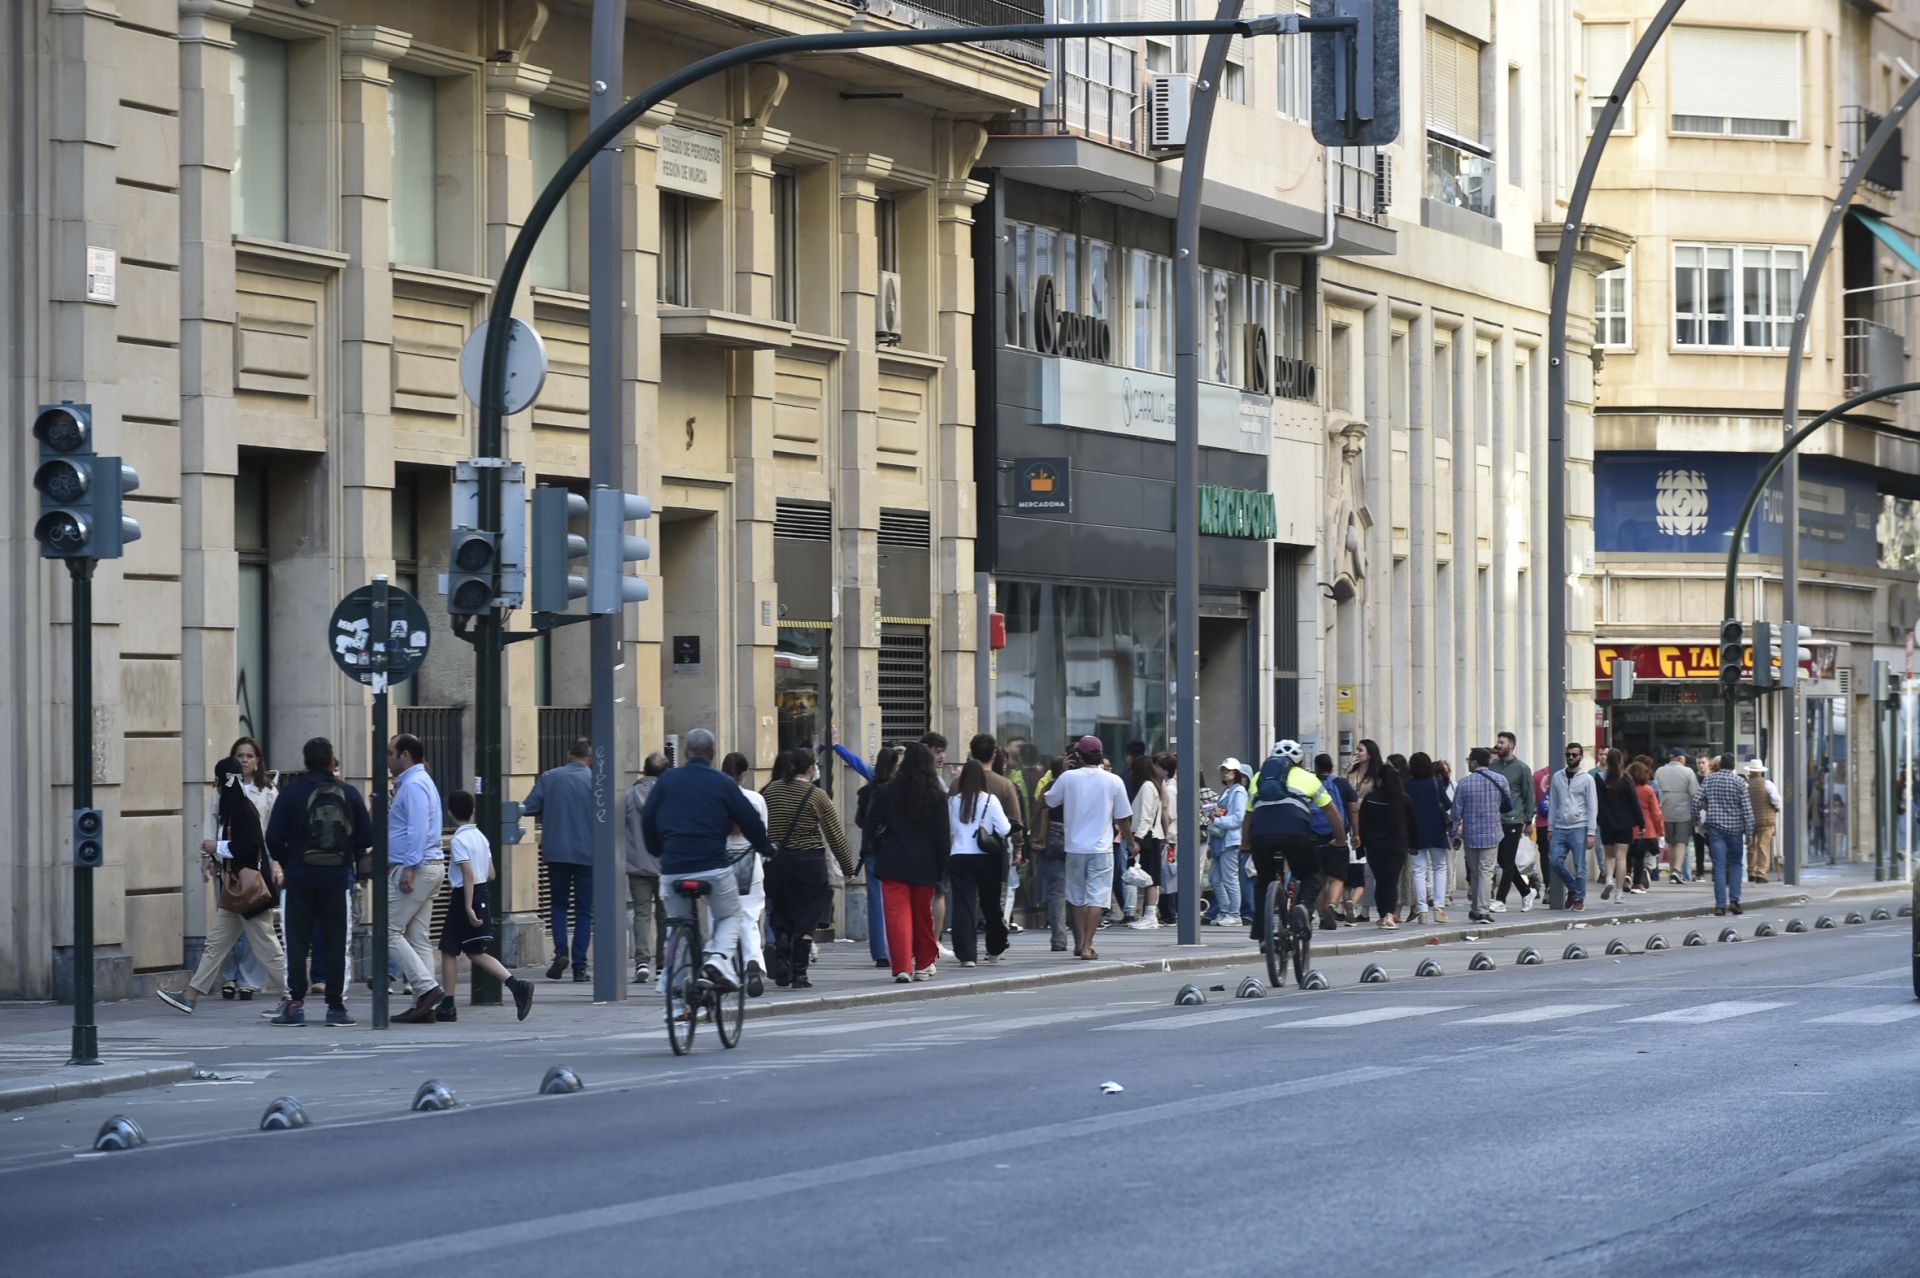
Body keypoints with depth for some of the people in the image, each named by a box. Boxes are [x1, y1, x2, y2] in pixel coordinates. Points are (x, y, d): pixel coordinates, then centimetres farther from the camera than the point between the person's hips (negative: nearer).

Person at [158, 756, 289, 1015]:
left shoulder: (244, 809, -16)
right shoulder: (232, 808, 14)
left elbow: (252, 845, -25)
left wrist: (218, 847, -15)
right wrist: (214, 859, 12)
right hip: (234, 888, 10)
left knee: (266, 945, -5)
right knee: (215, 943, 11)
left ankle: (290, 998, 1)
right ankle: (190, 996, 13)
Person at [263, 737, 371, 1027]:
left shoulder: (291, 793, -3)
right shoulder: (348, 793, 1)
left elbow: (273, 837, -6)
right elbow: (367, 837, 0)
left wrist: (286, 863, 11)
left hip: (300, 876, -1)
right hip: (336, 878, 1)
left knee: (297, 941, 4)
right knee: (335, 942, 7)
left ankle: (296, 1003, -2)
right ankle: (335, 1006, 5)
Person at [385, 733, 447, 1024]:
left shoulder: (414, 785, -12)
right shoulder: (419, 782, 20)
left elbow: (418, 829, -21)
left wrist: (409, 868, -24)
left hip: (415, 868, -10)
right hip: (430, 867, 10)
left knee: (389, 931, -8)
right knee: (418, 936, 8)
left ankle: (427, 988, -14)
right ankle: (425, 1005, 6)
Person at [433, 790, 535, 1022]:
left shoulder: (459, 840, -14)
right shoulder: (480, 836, 10)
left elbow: (468, 875, -22)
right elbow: (490, 874, 13)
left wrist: (468, 907, -24)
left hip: (465, 897, -8)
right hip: (484, 894, 8)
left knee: (449, 951, 3)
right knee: (475, 953, 10)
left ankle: (447, 1006, 7)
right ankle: (517, 985, -6)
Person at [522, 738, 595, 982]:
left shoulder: (548, 778, -1)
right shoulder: (595, 781, -5)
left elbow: (528, 807, -3)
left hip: (556, 852, 1)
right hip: (587, 853, -1)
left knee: (558, 904, 16)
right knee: (583, 911, 6)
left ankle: (560, 951, -5)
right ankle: (579, 966, 1)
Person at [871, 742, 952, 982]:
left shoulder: (887, 792, -5)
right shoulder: (937, 796, -2)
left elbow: (872, 822, 2)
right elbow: (943, 835, 1)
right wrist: (941, 867, 8)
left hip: (893, 863, -2)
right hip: (925, 865, 2)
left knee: (897, 914, -5)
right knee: (923, 915, 15)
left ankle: (902, 967, -15)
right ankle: (924, 964, 25)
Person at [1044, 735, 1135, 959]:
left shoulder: (1068, 778, -4)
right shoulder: (1113, 781, -3)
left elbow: (1048, 802, 10)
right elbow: (1123, 818, 3)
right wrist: (1131, 843, 18)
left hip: (1075, 848, 1)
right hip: (1101, 849, -1)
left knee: (1077, 898, 15)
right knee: (1097, 898, -1)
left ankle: (1080, 943, 24)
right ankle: (1087, 946, -9)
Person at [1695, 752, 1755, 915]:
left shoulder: (1709, 779, 2)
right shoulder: (1739, 782, -3)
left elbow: (1697, 801, -1)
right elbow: (1747, 809, -6)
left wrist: (1697, 821, 13)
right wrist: (1749, 833, -3)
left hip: (1714, 827, 1)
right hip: (1734, 828, -1)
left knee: (1719, 866, -1)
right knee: (1735, 864, 14)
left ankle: (1720, 904, -6)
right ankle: (1734, 900, 3)